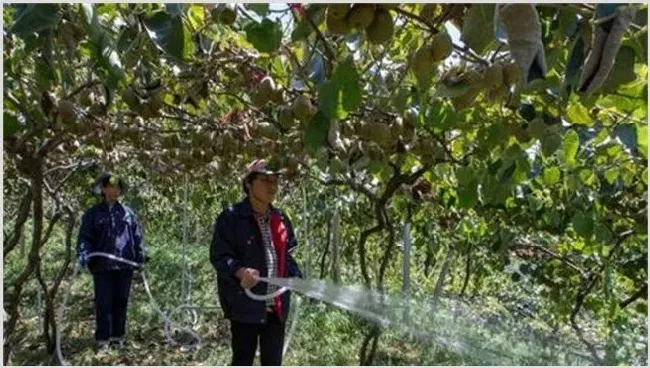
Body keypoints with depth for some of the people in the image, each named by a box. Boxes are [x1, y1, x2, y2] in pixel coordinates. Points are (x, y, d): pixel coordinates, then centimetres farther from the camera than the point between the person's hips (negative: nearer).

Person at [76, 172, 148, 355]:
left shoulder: (128, 213, 10)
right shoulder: (93, 213, 3)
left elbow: (137, 236, 12)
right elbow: (85, 237, -1)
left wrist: (141, 256, 4)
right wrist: (84, 257, -15)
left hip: (125, 266, 3)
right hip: (103, 266, -2)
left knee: (121, 302, 10)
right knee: (103, 303, 0)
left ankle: (118, 337, 21)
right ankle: (103, 340, 9)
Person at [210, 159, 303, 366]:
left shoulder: (281, 219, 10)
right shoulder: (230, 218, -10)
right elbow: (218, 255, -13)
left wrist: (299, 279, 1)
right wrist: (240, 271, -31)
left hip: (276, 307, 6)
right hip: (245, 306, -6)